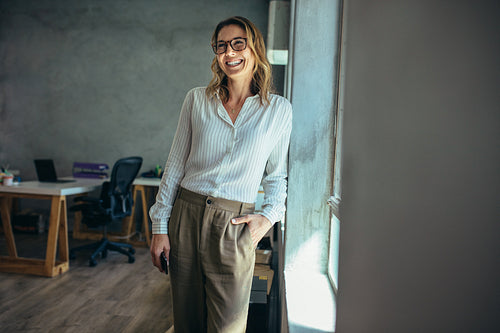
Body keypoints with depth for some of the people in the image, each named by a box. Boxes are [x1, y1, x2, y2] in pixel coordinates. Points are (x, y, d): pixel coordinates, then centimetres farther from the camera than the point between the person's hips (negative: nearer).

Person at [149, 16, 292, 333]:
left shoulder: (279, 109, 2)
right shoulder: (197, 99, 5)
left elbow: (276, 174, 12)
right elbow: (175, 165, 6)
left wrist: (269, 216, -5)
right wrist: (160, 227, 3)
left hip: (234, 227, -1)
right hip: (186, 216, 2)